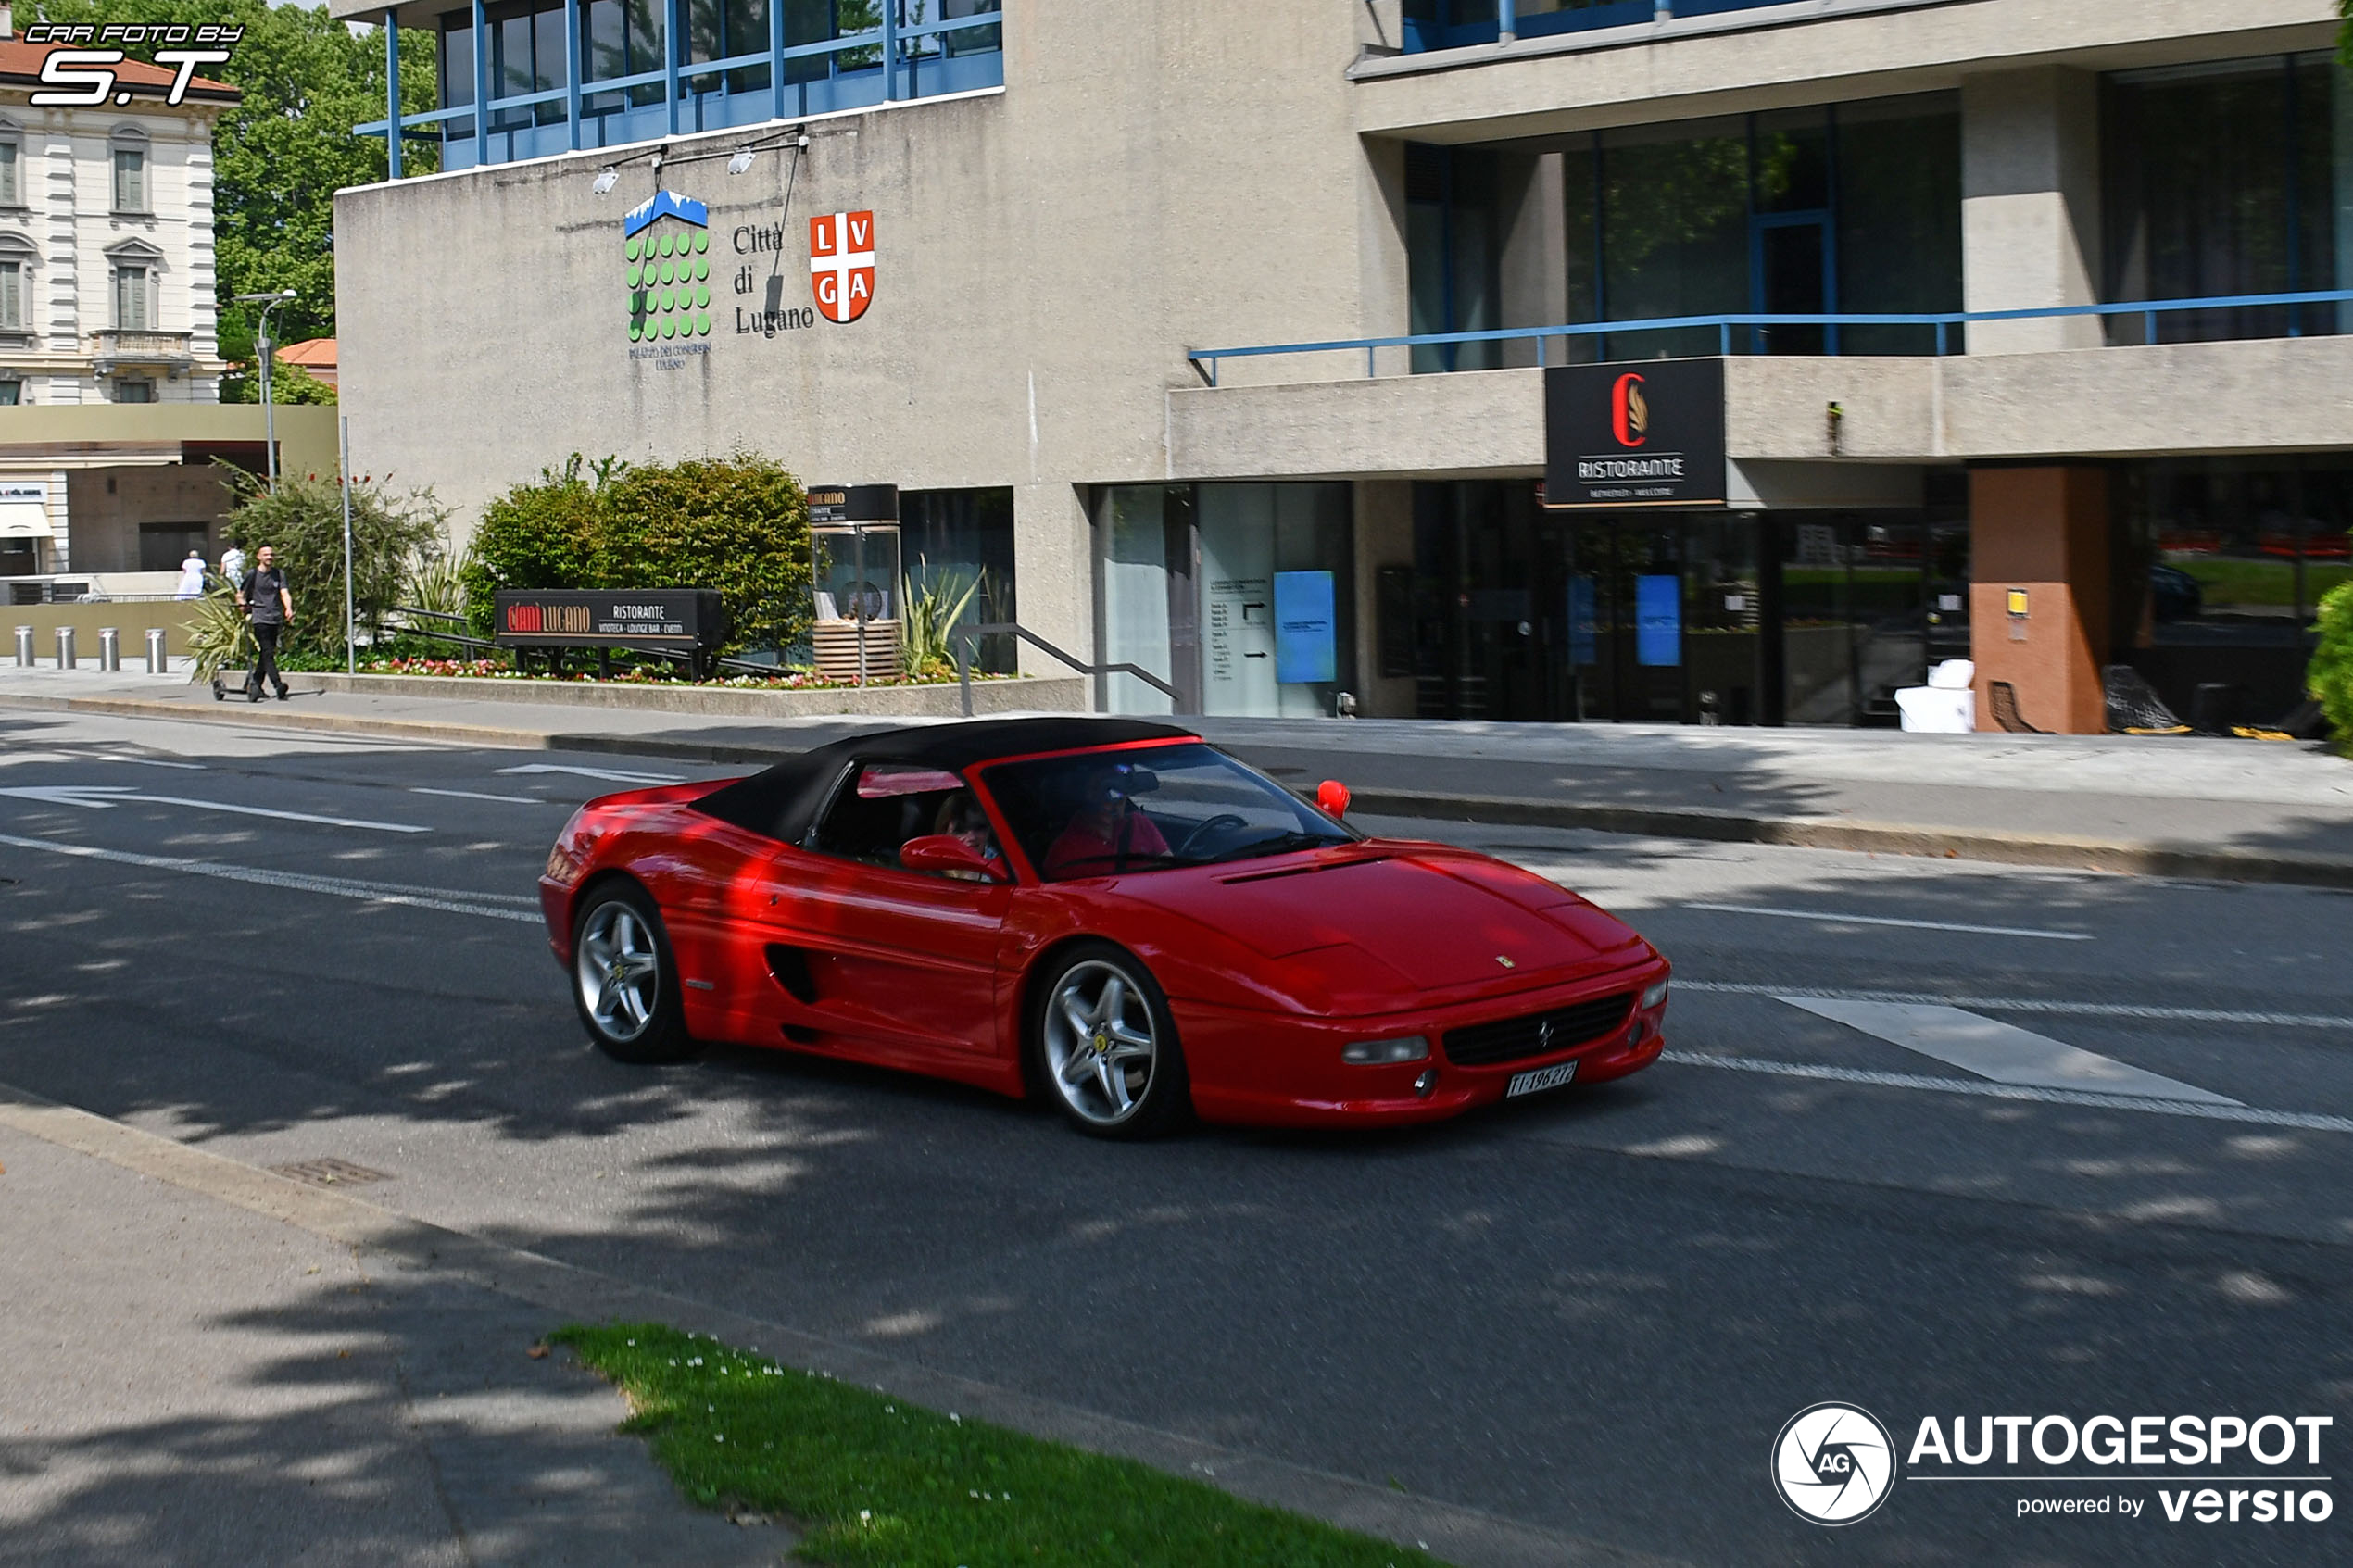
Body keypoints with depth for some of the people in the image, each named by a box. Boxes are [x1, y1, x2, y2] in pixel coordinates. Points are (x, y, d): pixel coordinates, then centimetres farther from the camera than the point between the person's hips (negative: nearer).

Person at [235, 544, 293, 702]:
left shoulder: (279, 574, 12)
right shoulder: (253, 574, 4)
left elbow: (284, 593, 2)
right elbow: (240, 593, 10)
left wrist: (288, 608, -17)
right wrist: (242, 604, -11)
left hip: (275, 619, 4)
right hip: (260, 618, -4)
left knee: (265, 654, 8)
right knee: (267, 652, -14)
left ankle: (254, 685, 19)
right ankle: (278, 686, -25)